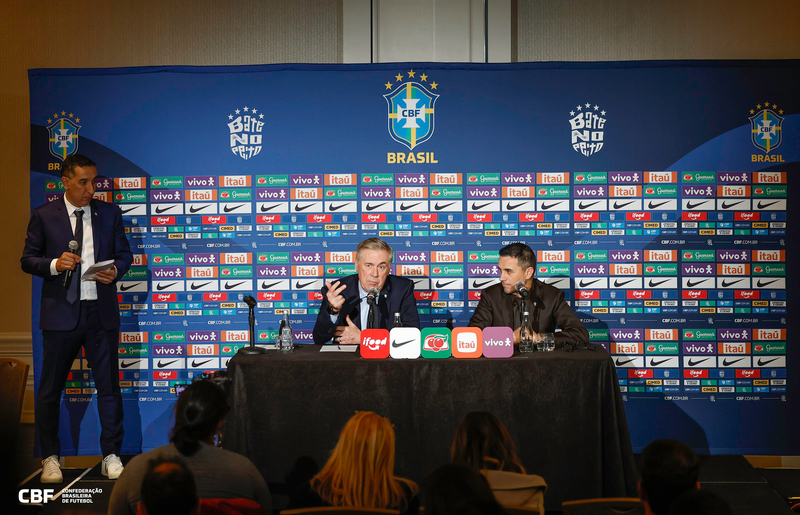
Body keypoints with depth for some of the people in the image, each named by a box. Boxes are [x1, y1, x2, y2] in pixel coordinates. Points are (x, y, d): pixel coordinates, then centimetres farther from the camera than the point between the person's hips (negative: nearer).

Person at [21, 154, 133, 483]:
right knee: (50, 389, 5)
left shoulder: (110, 213, 7)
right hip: (60, 312, -1)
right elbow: (28, 259, 3)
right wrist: (54, 265, -16)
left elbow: (124, 253, 13)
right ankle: (50, 458, 19)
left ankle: (111, 456, 15)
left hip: (101, 311, 2)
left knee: (109, 385, 4)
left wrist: (115, 270, -8)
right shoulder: (44, 216, 1)